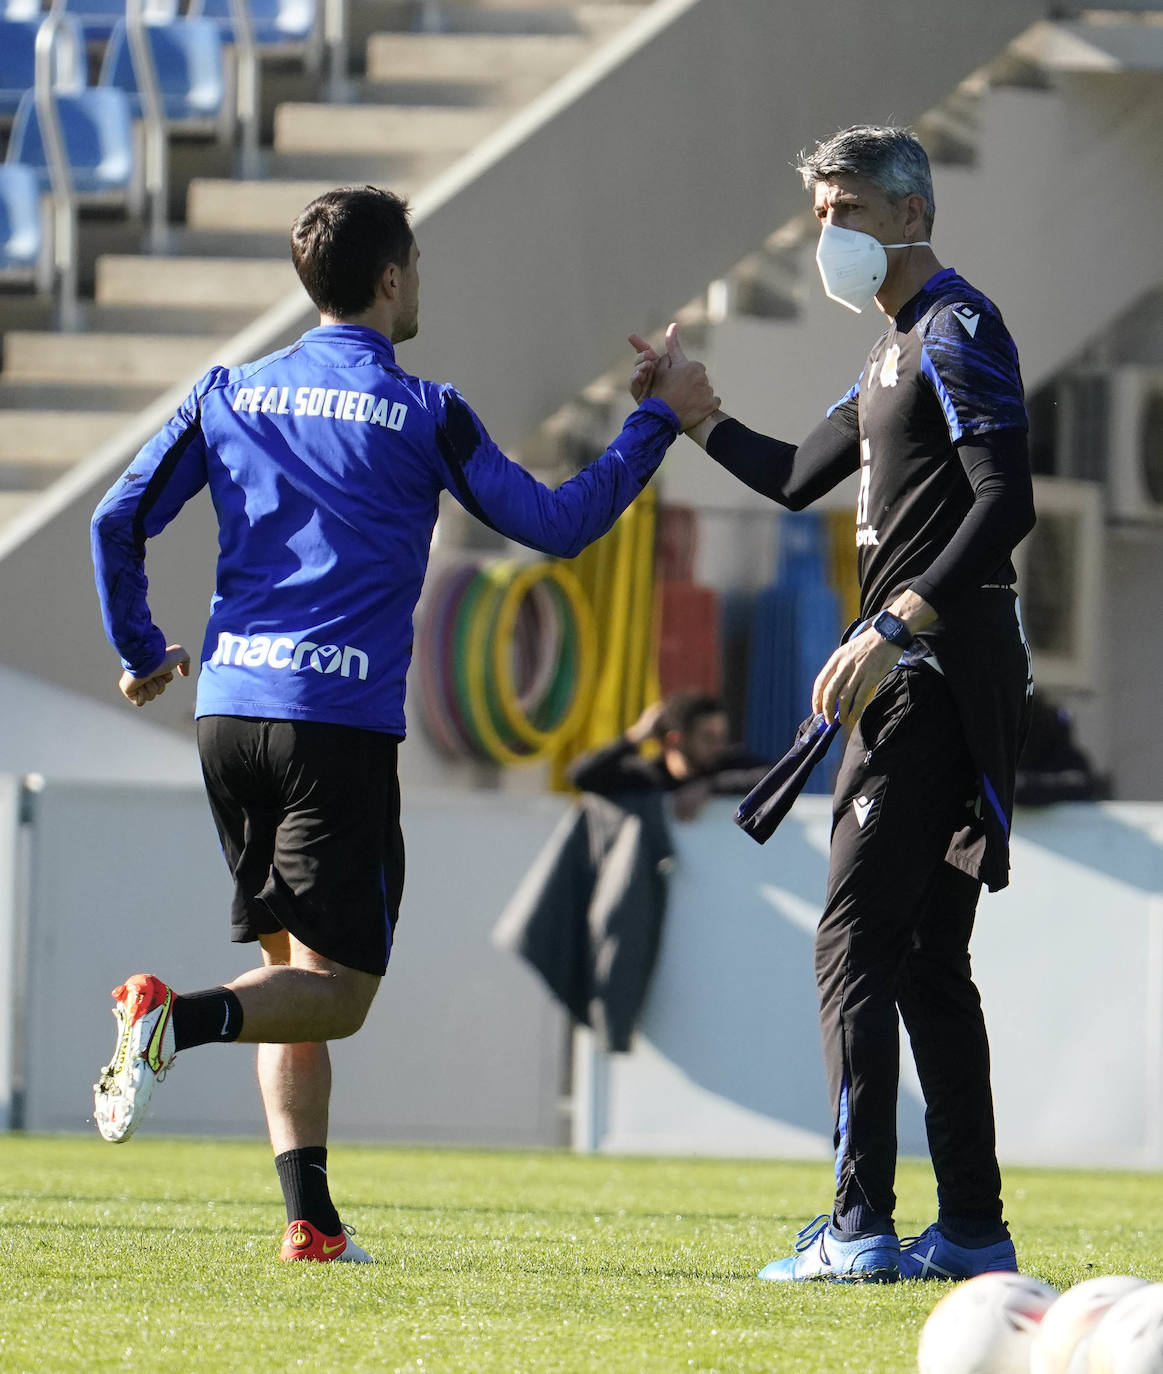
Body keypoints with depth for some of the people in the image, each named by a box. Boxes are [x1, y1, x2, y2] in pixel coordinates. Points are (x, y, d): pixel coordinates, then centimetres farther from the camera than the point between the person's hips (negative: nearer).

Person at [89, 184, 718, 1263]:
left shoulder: (229, 396, 11)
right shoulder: (422, 414, -1)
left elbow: (118, 521, 8)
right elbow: (556, 525, 1)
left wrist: (141, 652, 22)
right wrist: (659, 422, 11)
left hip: (228, 708, 5)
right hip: (340, 724, -5)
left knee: (291, 965, 14)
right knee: (337, 991, -3)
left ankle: (310, 1217, 6)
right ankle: (179, 1019, -31)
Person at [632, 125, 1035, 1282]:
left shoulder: (957, 329, -10)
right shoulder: (897, 350, 22)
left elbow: (1007, 502, -21)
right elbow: (798, 477, 33)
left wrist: (894, 626, -28)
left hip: (938, 668, -10)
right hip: (916, 677, 10)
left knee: (857, 941, -13)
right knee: (927, 959, 11)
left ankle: (861, 1227, -17)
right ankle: (972, 1229, 14)